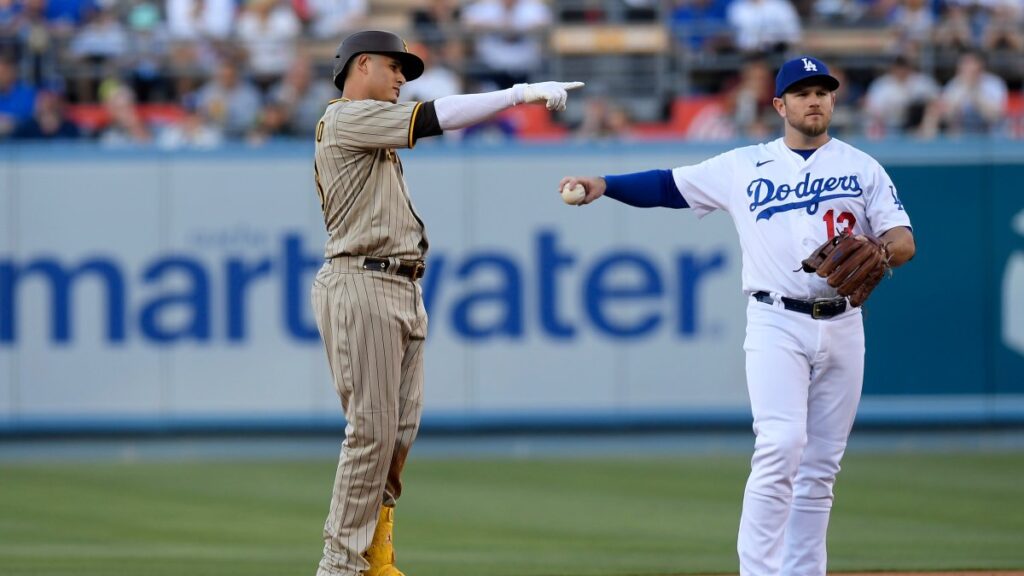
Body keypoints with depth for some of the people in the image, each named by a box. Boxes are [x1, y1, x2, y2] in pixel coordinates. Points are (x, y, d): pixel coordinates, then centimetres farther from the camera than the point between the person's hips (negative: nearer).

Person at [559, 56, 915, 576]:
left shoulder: (861, 167, 9)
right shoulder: (743, 167, 8)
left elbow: (904, 241, 2)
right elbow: (670, 185, 11)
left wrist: (881, 250, -21)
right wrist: (604, 185, -3)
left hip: (842, 327, 2)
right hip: (777, 324, -2)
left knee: (820, 467, 5)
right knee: (781, 449, -19)